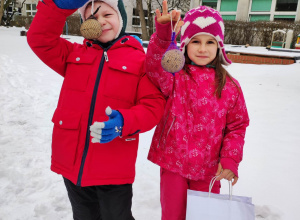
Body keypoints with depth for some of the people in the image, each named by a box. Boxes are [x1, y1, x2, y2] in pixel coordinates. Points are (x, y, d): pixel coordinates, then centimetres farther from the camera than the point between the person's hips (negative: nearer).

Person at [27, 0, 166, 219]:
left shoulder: (140, 60, -5)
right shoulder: (75, 54, 10)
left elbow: (154, 105, -10)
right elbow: (40, 38, 2)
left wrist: (124, 122, -28)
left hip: (114, 169, -4)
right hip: (72, 163, 5)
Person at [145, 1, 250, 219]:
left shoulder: (229, 86, -2)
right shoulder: (174, 76, -7)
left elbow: (237, 125, 3)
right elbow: (156, 68, -30)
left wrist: (230, 159, -5)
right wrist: (163, 34, -45)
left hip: (209, 168, 2)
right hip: (172, 162, -1)